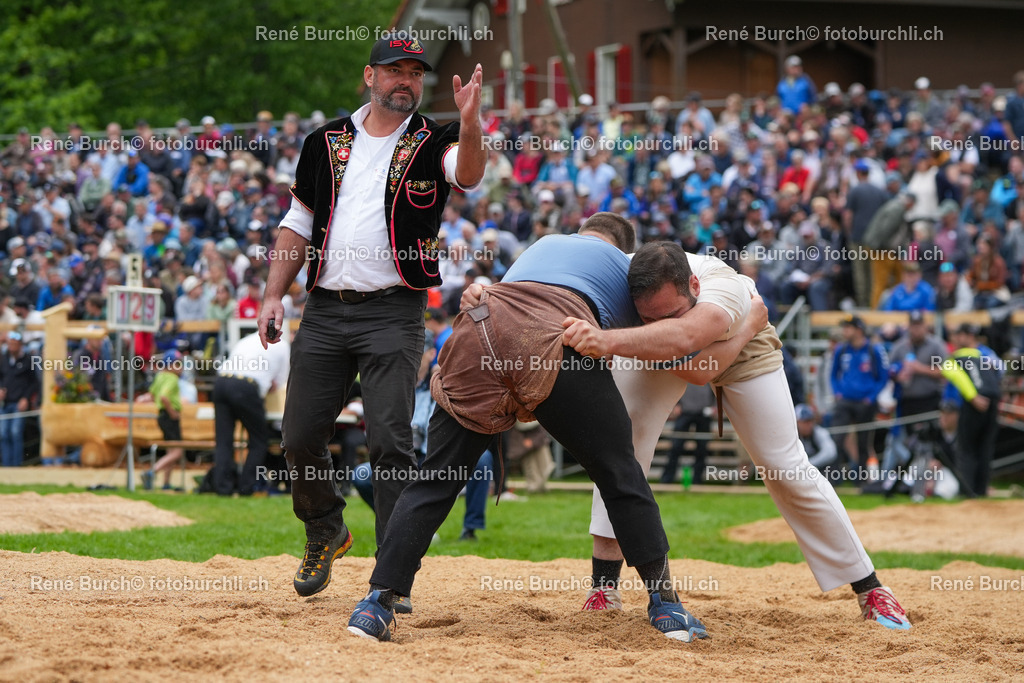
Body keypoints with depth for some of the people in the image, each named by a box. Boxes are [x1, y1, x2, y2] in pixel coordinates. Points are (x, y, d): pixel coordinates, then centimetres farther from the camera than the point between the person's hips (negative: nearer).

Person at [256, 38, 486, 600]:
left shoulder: (432, 143, 3)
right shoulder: (326, 143, 13)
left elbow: (468, 174, -21)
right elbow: (298, 226, 18)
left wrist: (469, 124, -41)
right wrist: (274, 294, 6)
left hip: (392, 314, -4)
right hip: (324, 311, 4)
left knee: (390, 442, -12)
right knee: (301, 437, 5)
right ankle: (326, 533, 32)